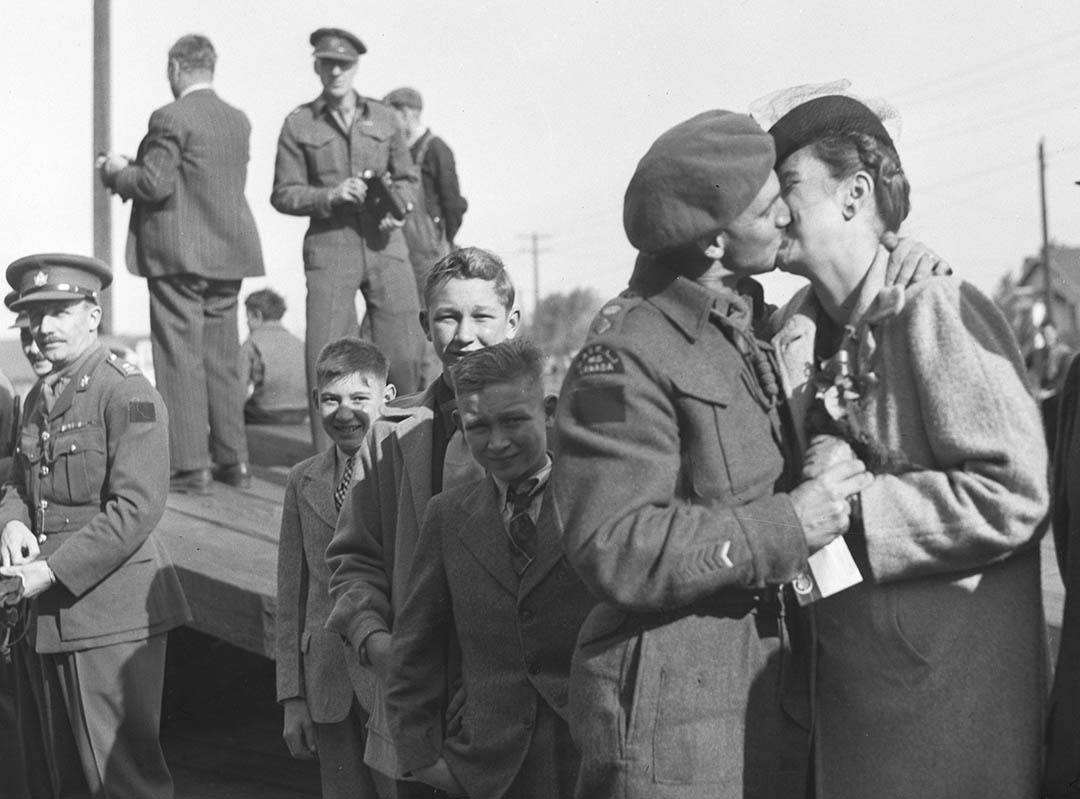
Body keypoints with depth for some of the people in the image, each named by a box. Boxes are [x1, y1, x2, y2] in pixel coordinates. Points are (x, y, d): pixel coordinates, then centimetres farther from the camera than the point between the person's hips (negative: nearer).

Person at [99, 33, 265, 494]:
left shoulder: (172, 118, -12)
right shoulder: (239, 121, 10)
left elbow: (155, 183, -19)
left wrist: (118, 173, 2)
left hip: (179, 255, -7)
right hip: (228, 253, 7)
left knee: (180, 359, -2)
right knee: (223, 359, 13)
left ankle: (190, 467, -1)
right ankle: (233, 460, 17)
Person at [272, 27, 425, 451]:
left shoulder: (382, 117, 11)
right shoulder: (299, 123, 4)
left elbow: (408, 178, 18)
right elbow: (283, 194, 2)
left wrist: (395, 205, -3)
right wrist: (331, 196, -14)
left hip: (384, 243, 2)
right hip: (330, 245, -2)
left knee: (404, 352, -2)